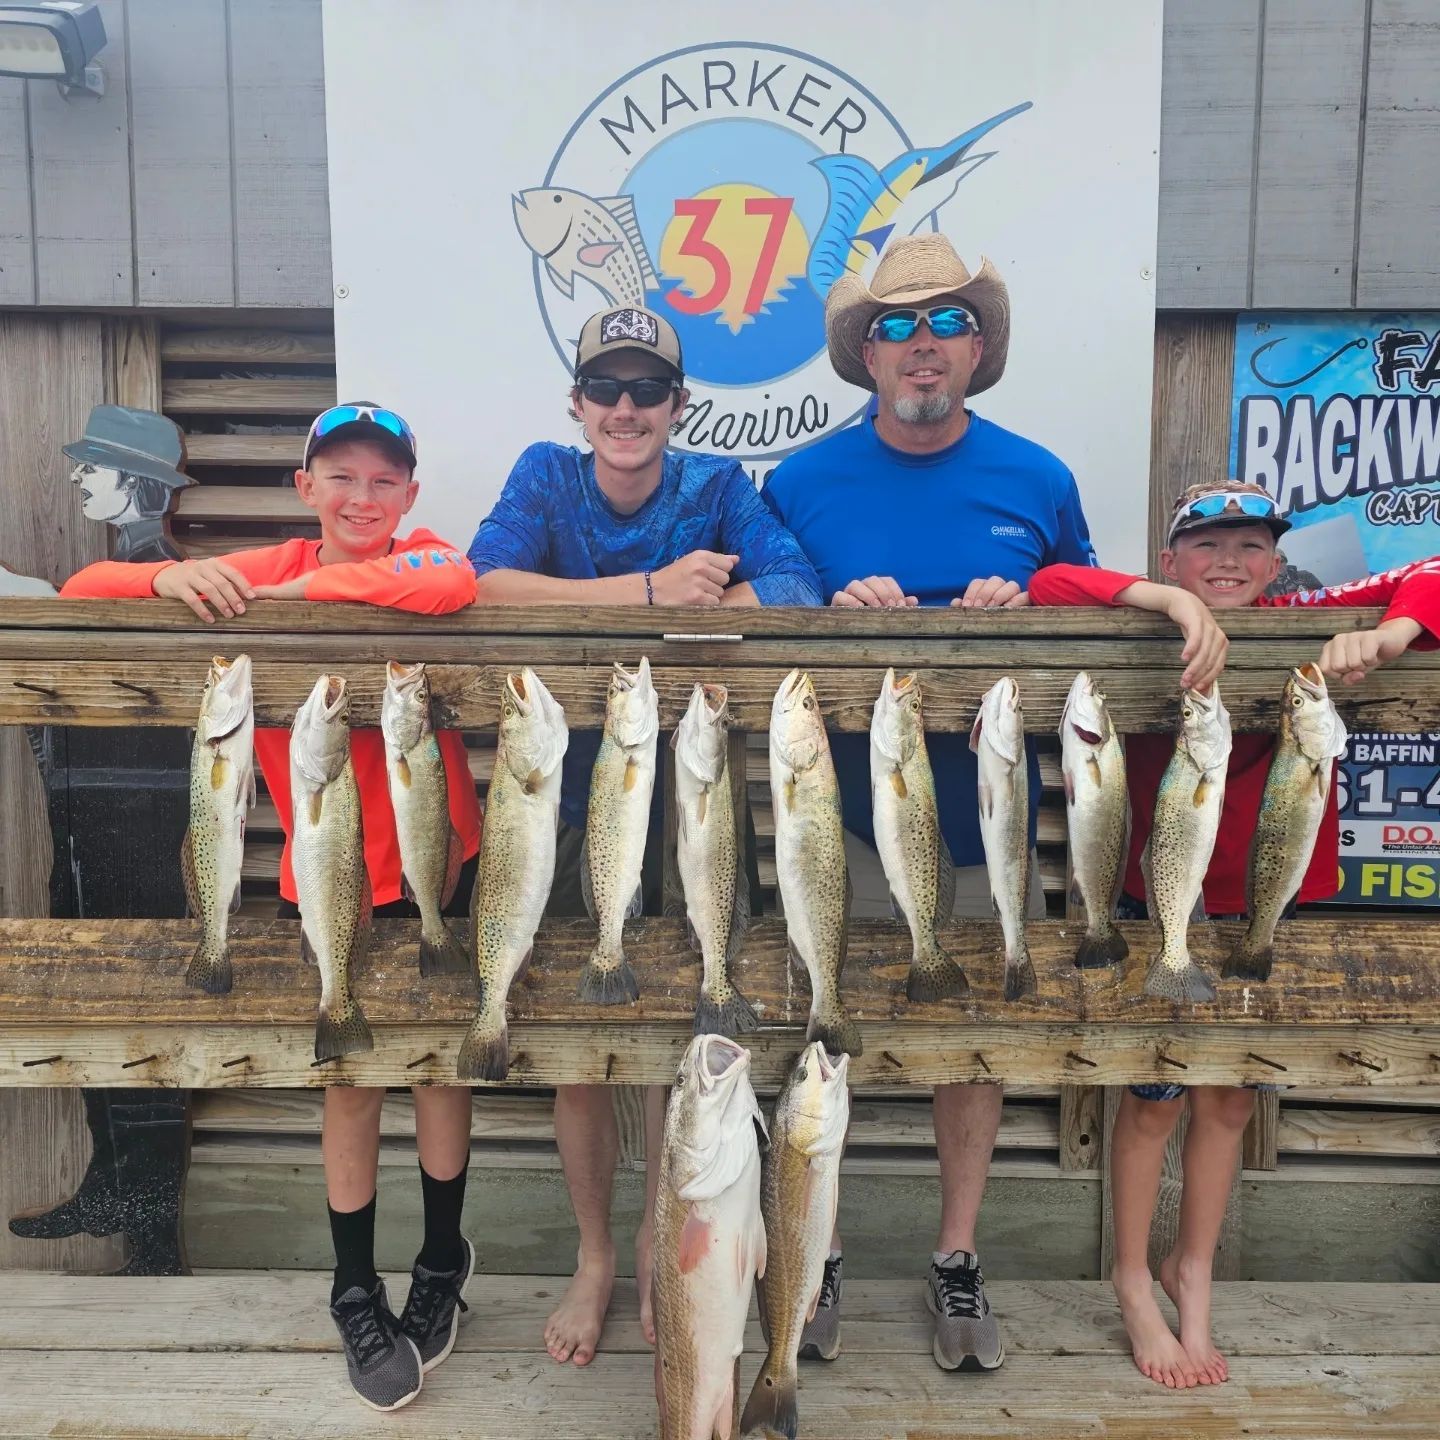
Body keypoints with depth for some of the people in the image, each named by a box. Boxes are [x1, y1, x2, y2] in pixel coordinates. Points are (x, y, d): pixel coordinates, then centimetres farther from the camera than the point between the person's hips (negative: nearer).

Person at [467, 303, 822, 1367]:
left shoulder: (718, 487, -5)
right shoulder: (547, 477, -4)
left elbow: (796, 596, -24)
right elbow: (488, 587, -22)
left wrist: (580, 602, -28)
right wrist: (651, 589, -29)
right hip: (576, 807, 1)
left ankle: (659, 1245, 38)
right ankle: (594, 1255, 35)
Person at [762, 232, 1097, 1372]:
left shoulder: (1038, 482, 1)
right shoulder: (800, 483, -1)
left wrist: (1016, 614, -12)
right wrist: (834, 616, -17)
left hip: (986, 820, 1)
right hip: (846, 820, -1)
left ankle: (958, 1263, 35)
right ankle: (812, 1257, 31)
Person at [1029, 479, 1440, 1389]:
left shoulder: (1305, 625, -5)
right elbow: (1048, 585, -25)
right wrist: (1173, 602, -36)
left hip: (1271, 904, 3)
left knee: (1231, 1098, 17)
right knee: (1158, 1098, 9)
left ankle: (1194, 1272, 40)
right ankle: (1135, 1280, 32)